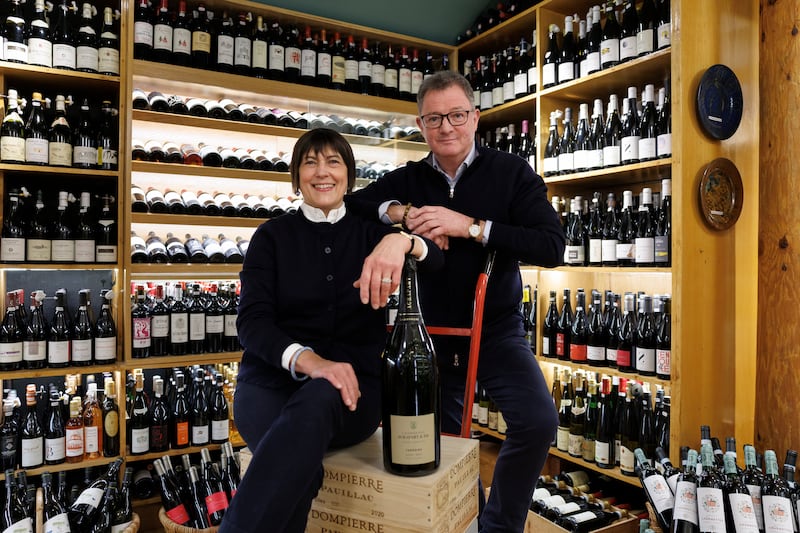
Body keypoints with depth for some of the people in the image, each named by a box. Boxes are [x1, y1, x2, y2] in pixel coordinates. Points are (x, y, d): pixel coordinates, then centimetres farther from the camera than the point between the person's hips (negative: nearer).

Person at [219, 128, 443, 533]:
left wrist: (400, 240, -32)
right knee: (298, 469, -34)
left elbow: (435, 260, -7)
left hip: (351, 383, 1)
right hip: (272, 378, 0)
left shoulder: (370, 232, 12)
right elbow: (252, 320, -3)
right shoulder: (272, 235, 10)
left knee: (318, 398, -36)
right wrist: (307, 359, -24)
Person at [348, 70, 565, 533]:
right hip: (431, 333, 3)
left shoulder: (512, 172, -6)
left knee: (538, 421, -24)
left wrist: (470, 226, -26)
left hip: (496, 329, -2)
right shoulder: (407, 180, 1)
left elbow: (552, 246, -17)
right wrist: (398, 210, -20)